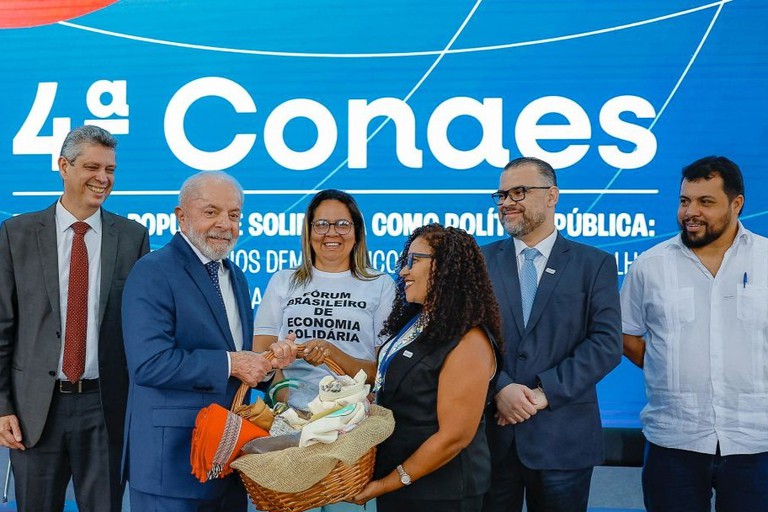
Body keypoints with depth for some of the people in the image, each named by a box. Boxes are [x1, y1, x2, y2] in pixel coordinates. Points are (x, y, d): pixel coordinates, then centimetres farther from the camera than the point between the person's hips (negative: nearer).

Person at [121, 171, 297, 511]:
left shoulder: (235, 276, 14)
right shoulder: (153, 273, -12)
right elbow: (149, 363, -22)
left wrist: (268, 362, -3)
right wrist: (229, 363, -18)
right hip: (172, 456, -8)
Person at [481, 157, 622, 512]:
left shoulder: (594, 264, 2)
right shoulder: (481, 260, 6)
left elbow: (606, 343, -7)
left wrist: (546, 392, -15)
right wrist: (500, 388, -16)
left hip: (562, 436, -1)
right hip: (490, 430, 1)